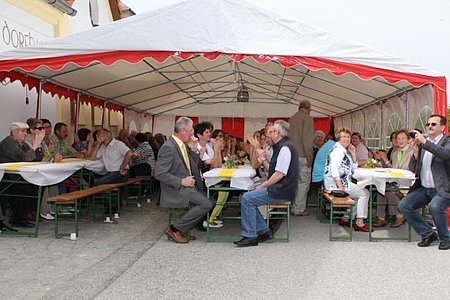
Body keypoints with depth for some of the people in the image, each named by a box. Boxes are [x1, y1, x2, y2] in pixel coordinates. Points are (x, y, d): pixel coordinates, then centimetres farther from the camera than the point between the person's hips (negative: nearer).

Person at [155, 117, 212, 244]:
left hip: (187, 185, 9)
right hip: (176, 190, -9)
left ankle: (184, 230, 10)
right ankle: (174, 228, -8)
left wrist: (193, 149, 2)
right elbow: (159, 173, -21)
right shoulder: (168, 147, -17)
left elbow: (194, 166, 17)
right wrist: (181, 181, -23)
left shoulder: (183, 144, 10)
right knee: (206, 204, -19)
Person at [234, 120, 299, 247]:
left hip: (281, 191, -10)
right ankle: (264, 230, 8)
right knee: (248, 197, 7)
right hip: (278, 188, 10)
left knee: (247, 199, -15)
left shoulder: (285, 148, -16)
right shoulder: (281, 146, 17)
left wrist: (263, 186, -15)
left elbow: (279, 174, -22)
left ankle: (250, 236, -8)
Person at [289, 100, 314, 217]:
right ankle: (299, 209, -1)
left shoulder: (291, 119, 13)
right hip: (303, 156, -7)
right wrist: (309, 157, -12)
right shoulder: (307, 118, -8)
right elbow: (307, 139, -16)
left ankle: (295, 207, 20)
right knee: (304, 182, -2)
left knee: (296, 181, 14)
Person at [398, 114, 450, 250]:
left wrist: (425, 142, -24)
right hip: (424, 188, 6)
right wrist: (416, 152, -6)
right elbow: (413, 170, 10)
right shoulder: (422, 144, 13)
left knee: (435, 206, -32)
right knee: (403, 205, -11)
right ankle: (428, 234, 7)